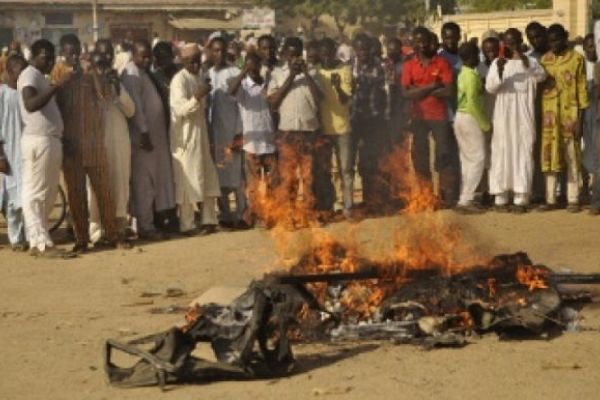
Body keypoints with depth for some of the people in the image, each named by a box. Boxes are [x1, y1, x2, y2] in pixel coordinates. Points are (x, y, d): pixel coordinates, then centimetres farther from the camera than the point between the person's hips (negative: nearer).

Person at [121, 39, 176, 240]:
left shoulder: (144, 72, 16)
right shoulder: (132, 74, -12)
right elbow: (135, 106, -19)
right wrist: (144, 133, -21)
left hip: (155, 135, 9)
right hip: (142, 136, -9)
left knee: (153, 182, 12)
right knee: (143, 182, -4)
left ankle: (150, 223, 18)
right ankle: (145, 226, 1)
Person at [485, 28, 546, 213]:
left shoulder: (530, 62, 5)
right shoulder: (497, 62, 5)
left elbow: (541, 76, -16)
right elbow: (490, 87, -6)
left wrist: (525, 62, -32)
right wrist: (499, 71, -24)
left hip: (524, 117, 0)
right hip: (503, 116, 0)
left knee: (524, 154, -1)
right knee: (502, 154, -1)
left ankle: (521, 198, 1)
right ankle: (500, 197, 4)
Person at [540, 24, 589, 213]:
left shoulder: (577, 59, -2)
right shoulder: (545, 59, 9)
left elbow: (582, 90, -3)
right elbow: (539, 85, 8)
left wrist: (580, 119, -8)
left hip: (570, 114, -3)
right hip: (549, 115, 3)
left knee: (572, 158, 2)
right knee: (550, 157, 5)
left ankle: (573, 199, 6)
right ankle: (550, 199, 10)